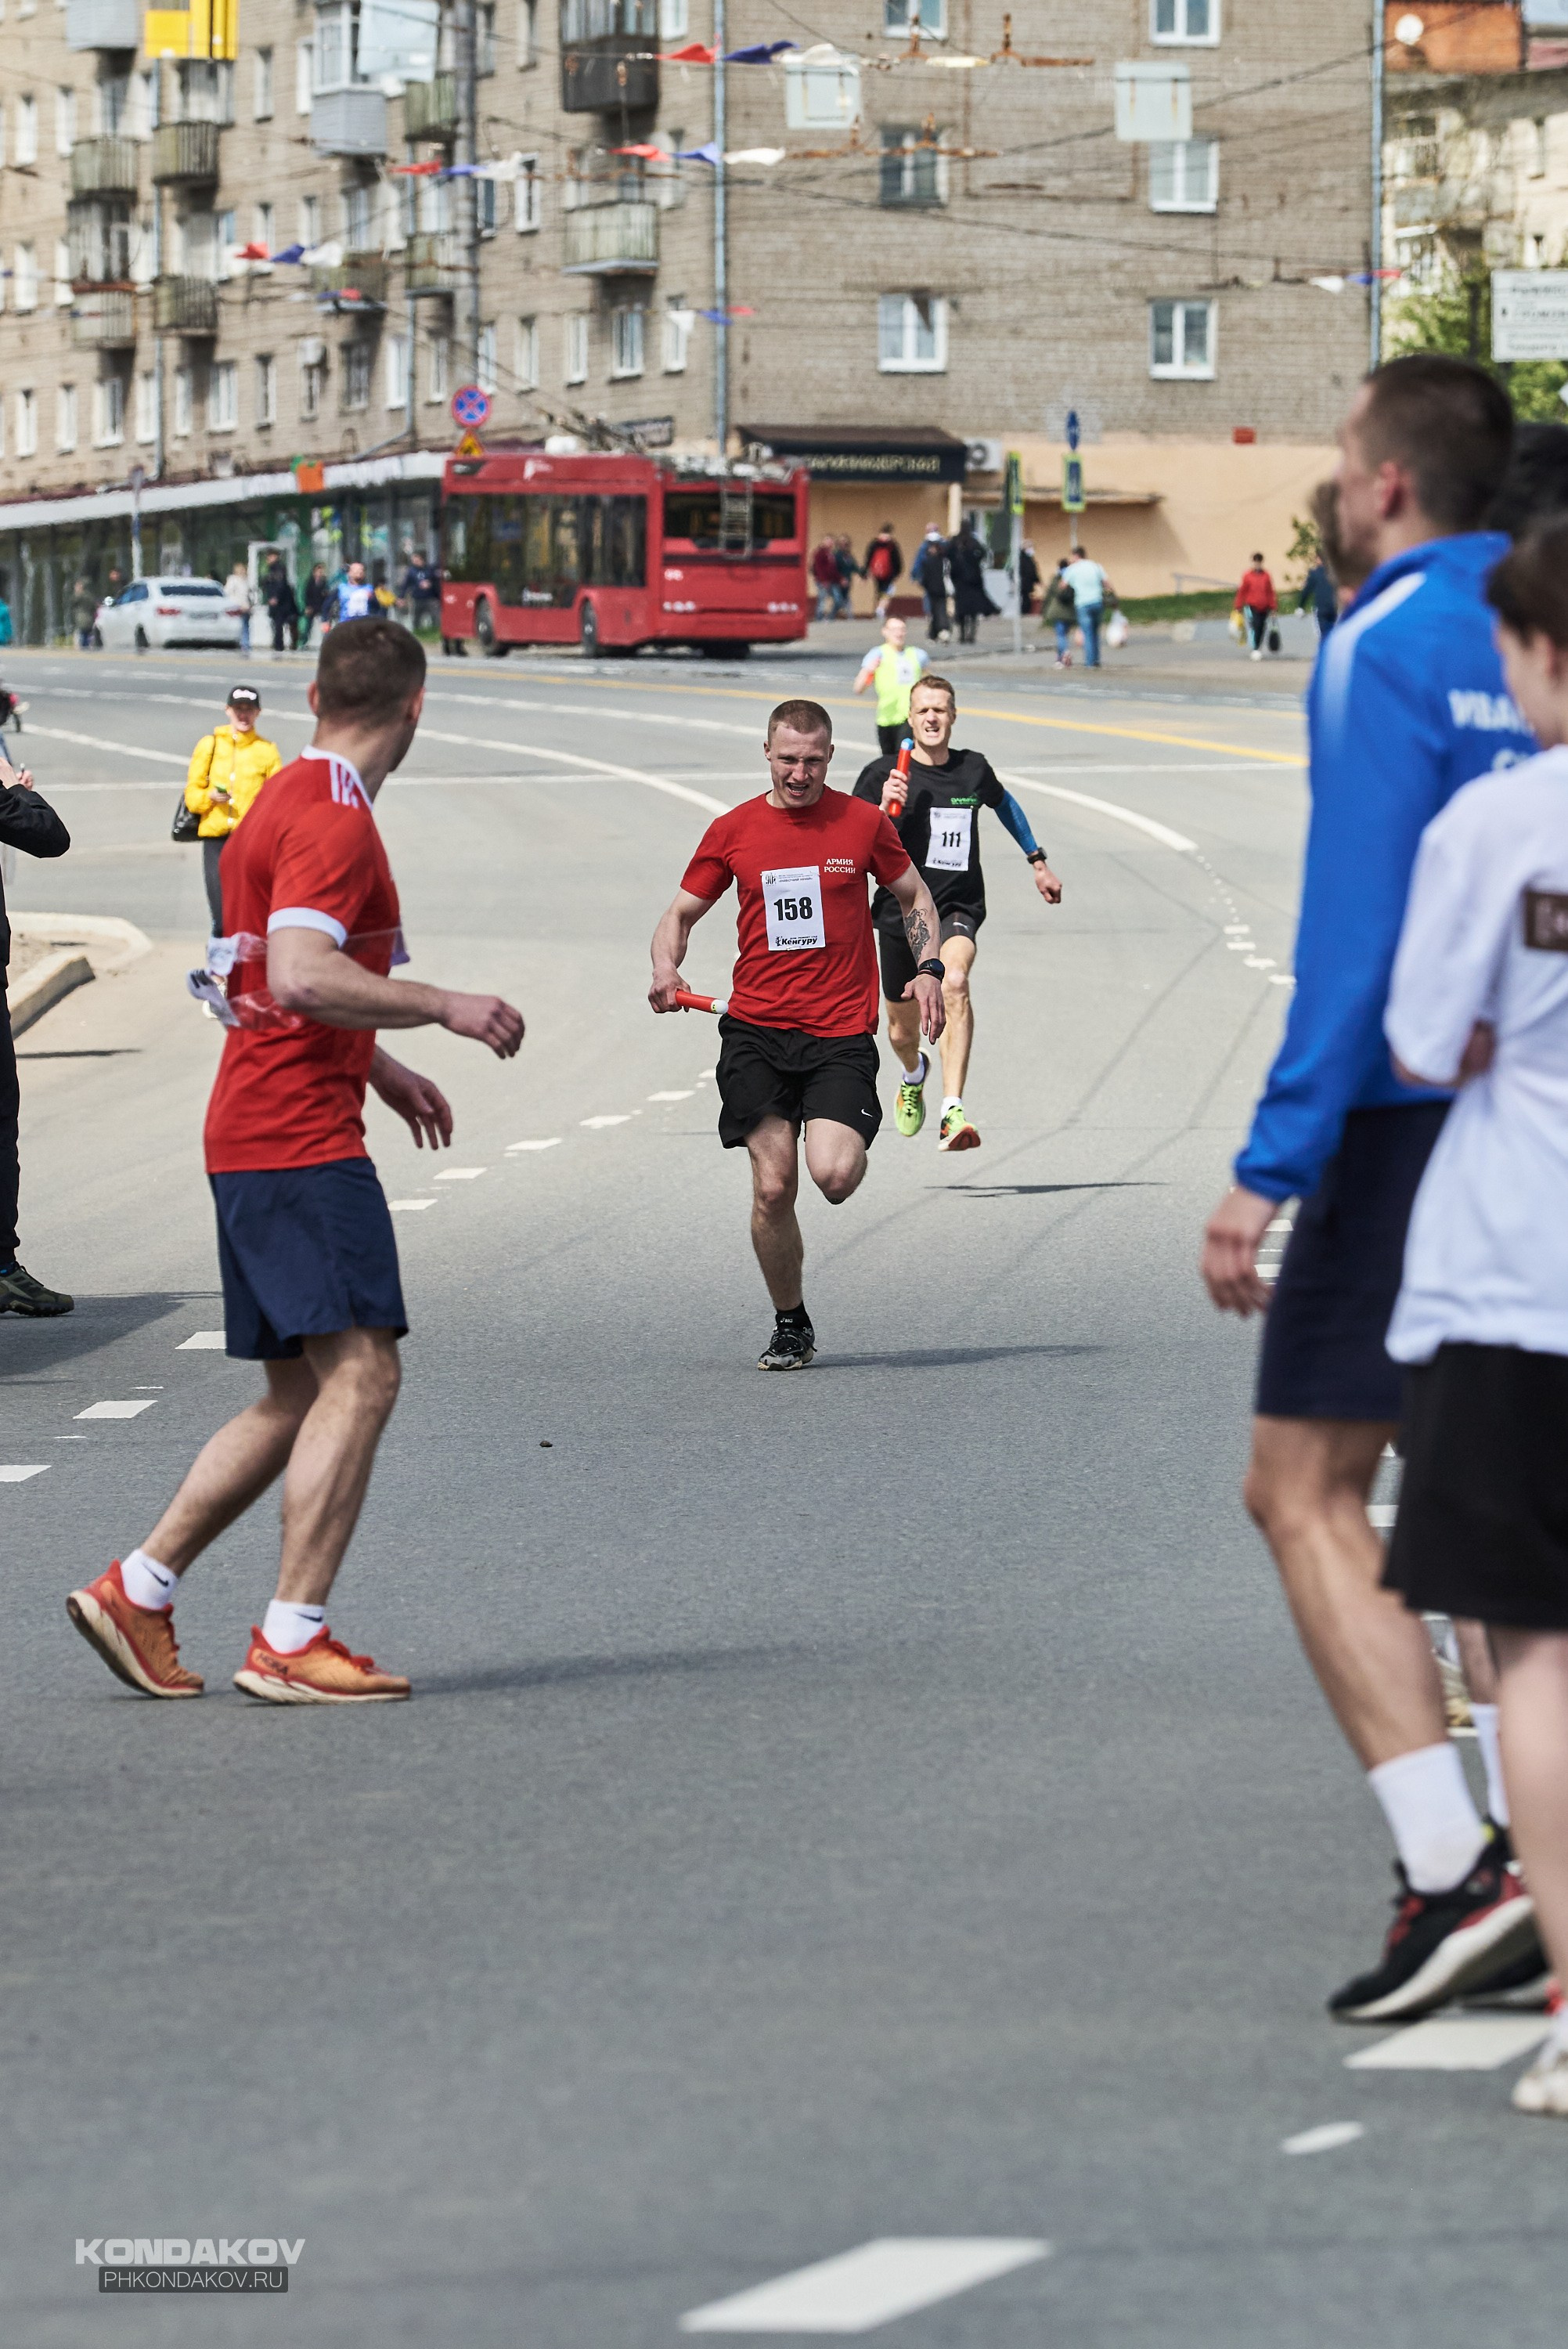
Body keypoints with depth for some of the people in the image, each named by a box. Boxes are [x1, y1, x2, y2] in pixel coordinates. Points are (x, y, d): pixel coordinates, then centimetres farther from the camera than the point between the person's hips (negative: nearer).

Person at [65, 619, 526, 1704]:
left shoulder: (290, 802, 18)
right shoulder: (333, 820, -14)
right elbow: (302, 977, -25)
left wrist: (381, 1068, 31)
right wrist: (444, 1006, -19)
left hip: (259, 1135, 10)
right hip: (299, 1139, -10)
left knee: (300, 1396, 12)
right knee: (359, 1373, -12)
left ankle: (138, 1590, 12)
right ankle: (291, 1641, -15)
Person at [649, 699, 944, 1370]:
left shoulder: (863, 824, 3)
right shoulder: (732, 831, 4)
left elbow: (914, 896, 18)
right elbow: (681, 913, 13)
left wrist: (928, 970, 3)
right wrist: (666, 969, -7)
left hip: (841, 1031, -1)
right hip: (755, 1031, 1)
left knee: (833, 1176, -19)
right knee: (773, 1188, -5)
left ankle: (848, 1140, 21)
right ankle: (790, 1326, 13)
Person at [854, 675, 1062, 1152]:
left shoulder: (974, 770, 2)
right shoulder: (882, 776, -5)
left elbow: (1004, 803, 26)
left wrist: (1038, 862, 30)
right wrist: (884, 810, -25)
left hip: (958, 908, 0)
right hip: (900, 910, 1)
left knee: (954, 983, -32)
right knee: (902, 1028, 13)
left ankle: (953, 1113, -38)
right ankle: (914, 1075, 54)